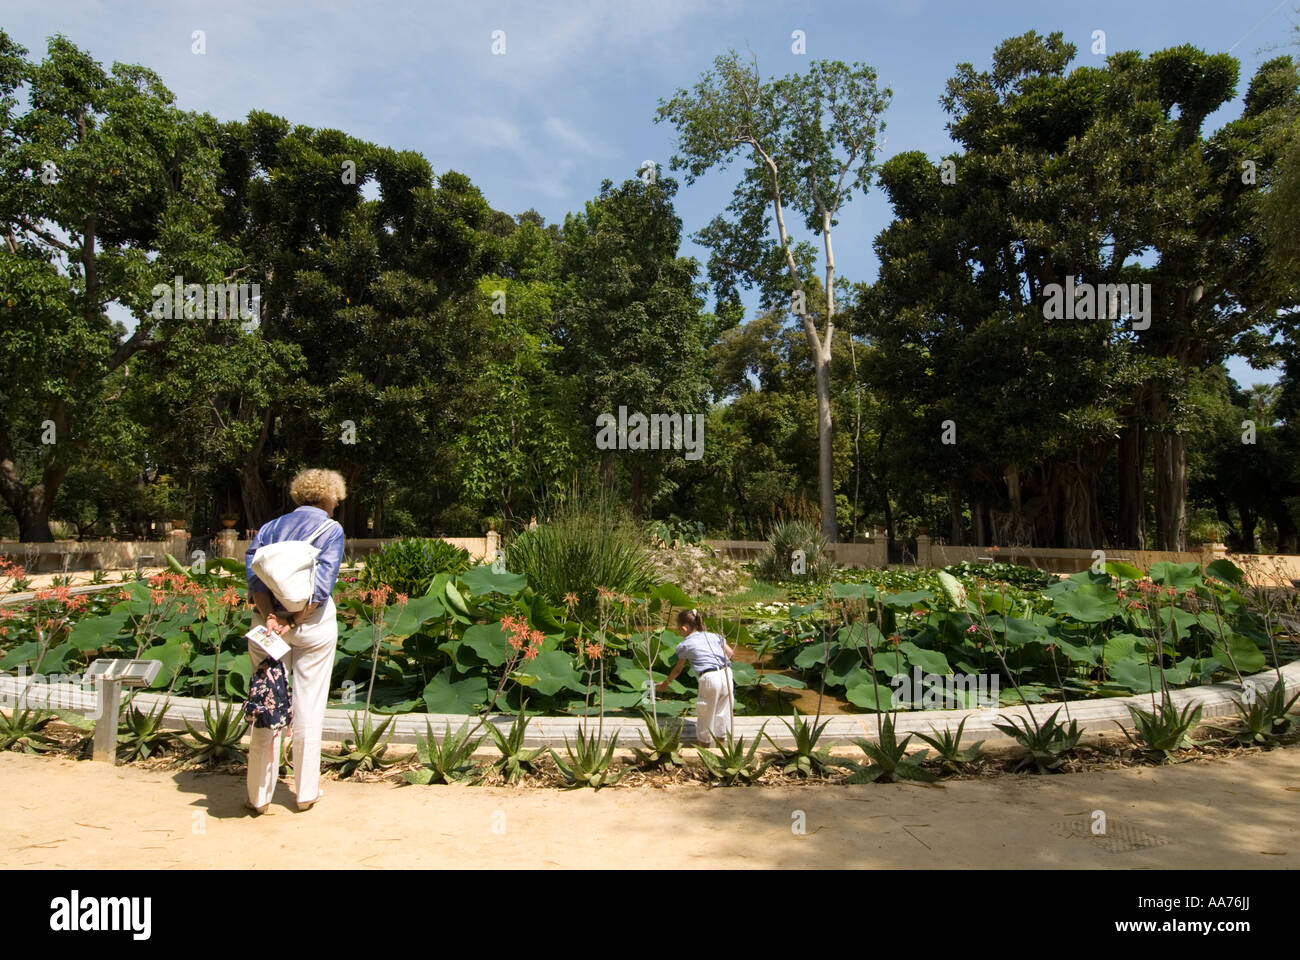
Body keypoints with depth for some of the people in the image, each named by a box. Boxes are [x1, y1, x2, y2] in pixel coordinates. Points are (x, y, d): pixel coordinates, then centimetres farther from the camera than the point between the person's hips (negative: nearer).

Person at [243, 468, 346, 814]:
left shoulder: (270, 527, 9)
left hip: (268, 621, 3)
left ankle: (259, 795, 17)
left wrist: (270, 617, -14)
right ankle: (306, 792, 17)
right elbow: (322, 584, -14)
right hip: (314, 623, -3)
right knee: (309, 707, 7)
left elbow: (253, 574, -4)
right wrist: (294, 623, -13)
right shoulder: (331, 530, -3)